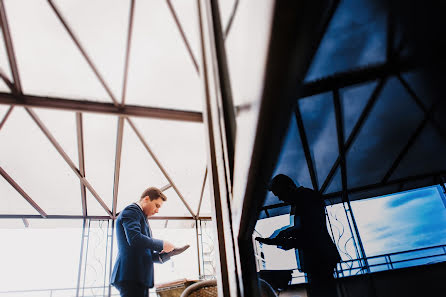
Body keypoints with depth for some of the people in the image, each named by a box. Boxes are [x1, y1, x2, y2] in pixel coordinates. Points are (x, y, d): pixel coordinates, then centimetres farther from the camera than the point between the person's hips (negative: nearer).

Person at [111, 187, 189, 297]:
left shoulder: (142, 219, 28)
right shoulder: (131, 211, -1)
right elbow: (134, 238, -20)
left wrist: (167, 253, 8)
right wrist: (162, 244, -9)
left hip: (139, 277, 9)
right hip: (131, 276, -9)